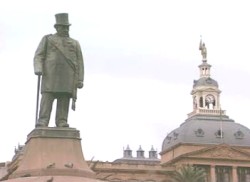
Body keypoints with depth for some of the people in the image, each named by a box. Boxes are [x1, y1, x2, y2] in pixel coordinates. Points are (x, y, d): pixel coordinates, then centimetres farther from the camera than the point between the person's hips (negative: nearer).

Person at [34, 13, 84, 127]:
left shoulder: (75, 43, 20)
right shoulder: (47, 39, 15)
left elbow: (79, 63, 12)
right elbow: (38, 56, 5)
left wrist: (80, 80, 0)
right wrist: (38, 69, -14)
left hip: (68, 77, 2)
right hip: (51, 74, -2)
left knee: (64, 100, -7)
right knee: (47, 98, -12)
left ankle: (62, 125, -10)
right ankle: (42, 125, -18)